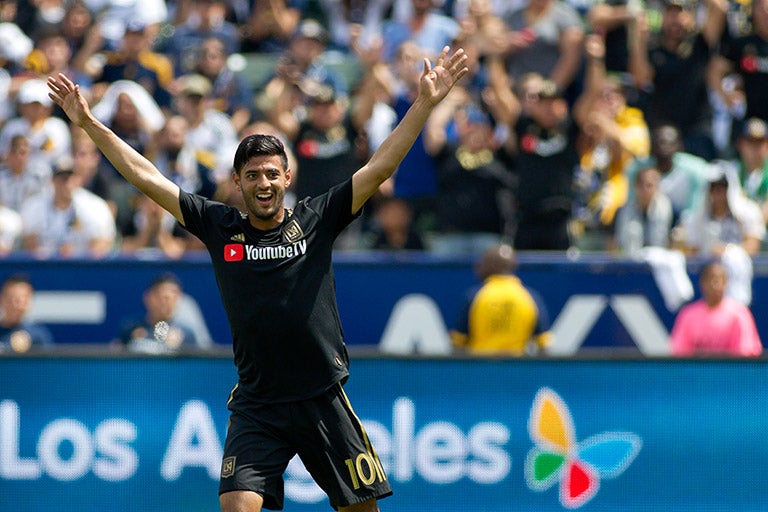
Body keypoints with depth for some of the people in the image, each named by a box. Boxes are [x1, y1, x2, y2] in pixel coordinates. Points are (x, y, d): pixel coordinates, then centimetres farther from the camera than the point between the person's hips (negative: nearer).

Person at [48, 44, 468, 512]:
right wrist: (90, 124, 5)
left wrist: (426, 103, -8)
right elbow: (148, 178, 6)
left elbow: (380, 167, -2)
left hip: (324, 399, 0)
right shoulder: (220, 227, 4)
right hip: (256, 406, 0)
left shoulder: (316, 221, 1)